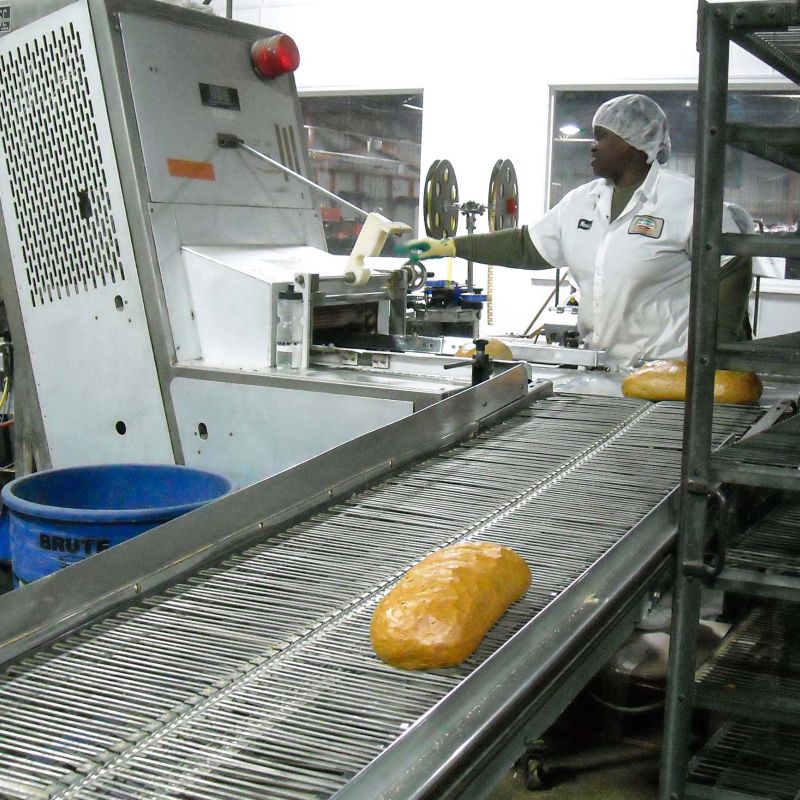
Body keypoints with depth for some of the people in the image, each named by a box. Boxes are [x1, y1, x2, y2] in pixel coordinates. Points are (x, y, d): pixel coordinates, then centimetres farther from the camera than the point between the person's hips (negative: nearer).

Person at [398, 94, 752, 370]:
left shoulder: (685, 200, -8)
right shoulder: (582, 202, 11)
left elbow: (733, 268, -6)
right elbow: (526, 246, 17)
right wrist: (449, 247, 14)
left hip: (668, 370, -6)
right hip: (600, 370, 6)